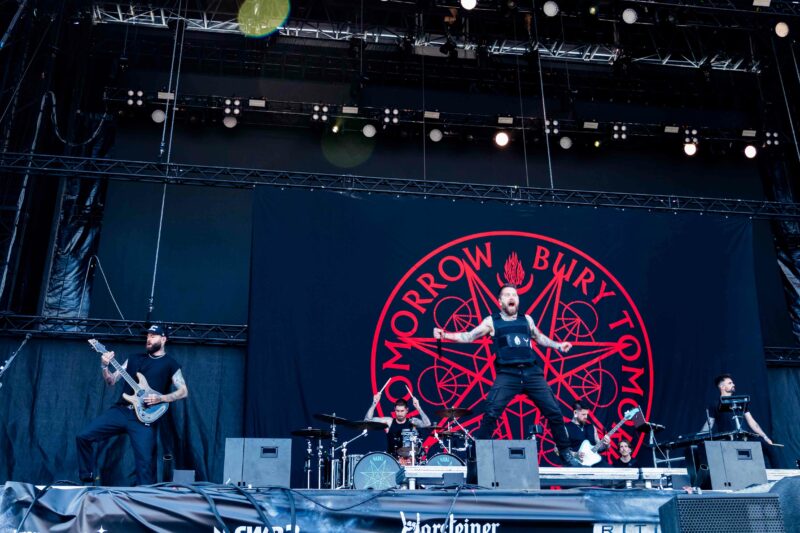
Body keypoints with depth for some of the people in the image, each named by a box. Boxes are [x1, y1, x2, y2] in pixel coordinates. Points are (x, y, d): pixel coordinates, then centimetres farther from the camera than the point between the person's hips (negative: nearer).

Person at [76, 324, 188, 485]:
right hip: (121, 410, 5)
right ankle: (88, 478, 10)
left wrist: (161, 398, -14)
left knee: (145, 462, -11)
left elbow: (183, 391, 0)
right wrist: (105, 366, -4)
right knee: (84, 436, -6)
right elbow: (111, 382, 15)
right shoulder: (134, 358, 17)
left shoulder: (170, 364, 5)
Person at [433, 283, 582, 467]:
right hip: (507, 374, -3)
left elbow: (539, 337, 33)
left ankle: (566, 453, 17)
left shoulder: (527, 319, 17)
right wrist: (445, 335, -6)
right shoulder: (492, 321, 9)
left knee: (554, 412, 1)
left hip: (532, 372, 3)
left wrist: (558, 345, 24)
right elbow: (468, 336, 7)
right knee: (491, 413, -18)